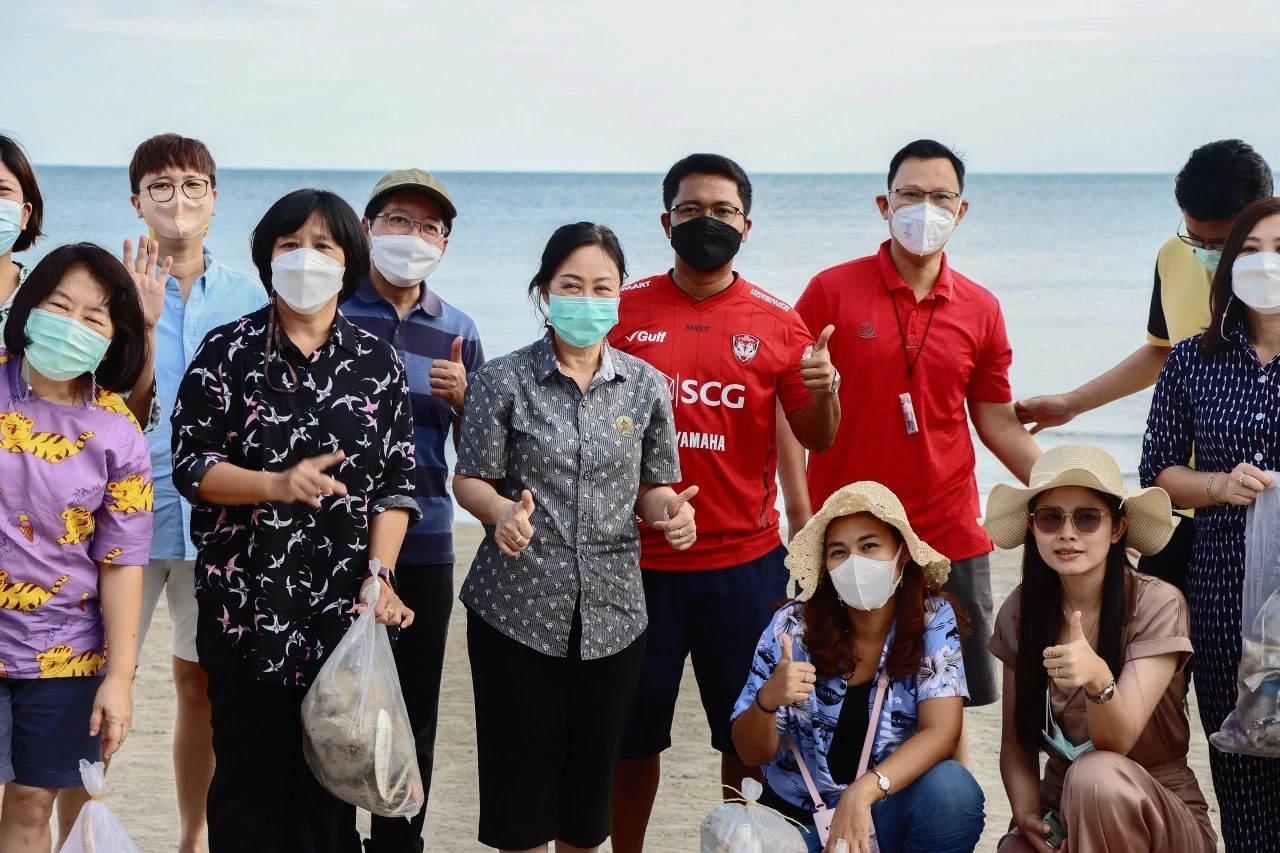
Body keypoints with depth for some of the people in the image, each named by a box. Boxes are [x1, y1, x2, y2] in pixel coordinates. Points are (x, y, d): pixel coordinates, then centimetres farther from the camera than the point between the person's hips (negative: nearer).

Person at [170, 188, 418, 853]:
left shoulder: (376, 362, 7)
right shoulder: (229, 351, 1)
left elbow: (397, 483, 5)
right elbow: (190, 466, -3)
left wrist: (379, 573, -7)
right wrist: (279, 485, -18)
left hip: (346, 608, 2)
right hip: (248, 607, -1)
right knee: (251, 777, 2)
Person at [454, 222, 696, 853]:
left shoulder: (645, 386, 5)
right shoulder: (503, 380, -2)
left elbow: (651, 488, 11)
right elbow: (469, 481, -1)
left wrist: (668, 509, -12)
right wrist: (502, 510, -22)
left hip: (611, 610, 2)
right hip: (517, 606, -2)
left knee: (589, 775, 9)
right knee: (519, 772, 2)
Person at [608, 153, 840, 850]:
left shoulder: (775, 322, 3)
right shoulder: (623, 309, 2)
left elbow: (814, 438, 5)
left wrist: (823, 390, -16)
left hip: (745, 562, 0)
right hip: (639, 561, 0)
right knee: (632, 733, 7)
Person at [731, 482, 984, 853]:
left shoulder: (933, 620, -9)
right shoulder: (793, 625, -9)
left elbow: (941, 731, -19)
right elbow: (753, 754, -4)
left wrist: (862, 791, -34)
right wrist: (768, 699, -27)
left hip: (888, 810, 1)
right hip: (799, 816, 0)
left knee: (952, 789, -28)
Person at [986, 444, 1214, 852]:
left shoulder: (1158, 605, -14)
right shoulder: (1019, 611, -2)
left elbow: (1117, 742, -23)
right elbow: (1016, 742, 5)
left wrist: (1099, 679, -43)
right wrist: (1027, 816, -13)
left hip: (1159, 816, -2)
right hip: (1060, 812, 2)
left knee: (1096, 773, -34)